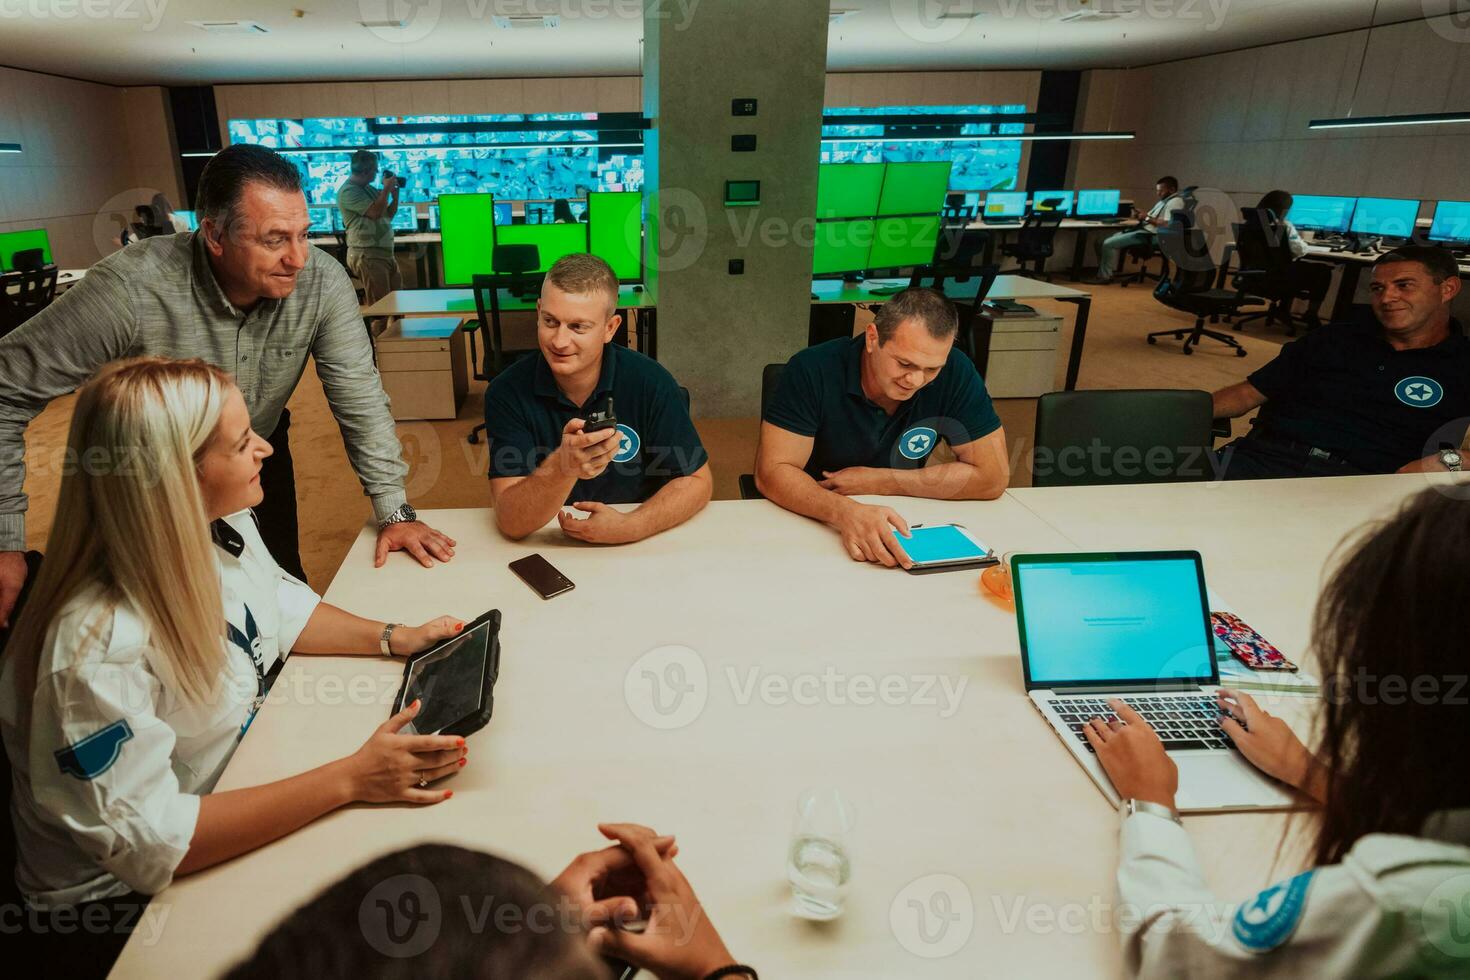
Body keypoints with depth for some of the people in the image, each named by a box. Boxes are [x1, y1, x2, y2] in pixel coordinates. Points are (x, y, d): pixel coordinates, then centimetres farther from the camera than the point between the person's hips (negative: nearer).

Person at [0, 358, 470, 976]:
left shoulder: (218, 530, -9)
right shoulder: (96, 648, -32)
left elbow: (279, 609, 10)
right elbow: (147, 842, -30)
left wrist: (391, 638, -6)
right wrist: (349, 780, -33)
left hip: (238, 787, 7)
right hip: (121, 901, -7)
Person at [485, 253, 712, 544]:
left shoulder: (651, 382, -10)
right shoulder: (507, 392, -11)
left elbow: (697, 481, -3)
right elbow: (511, 523, -17)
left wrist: (629, 527, -19)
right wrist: (563, 467, -35)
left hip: (637, 551, 2)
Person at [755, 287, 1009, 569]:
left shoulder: (955, 373, -14)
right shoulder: (812, 370, -19)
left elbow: (992, 476, -12)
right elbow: (772, 471, -21)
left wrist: (878, 482, -16)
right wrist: (845, 512, -39)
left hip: (900, 530, 1)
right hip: (813, 522, -1)